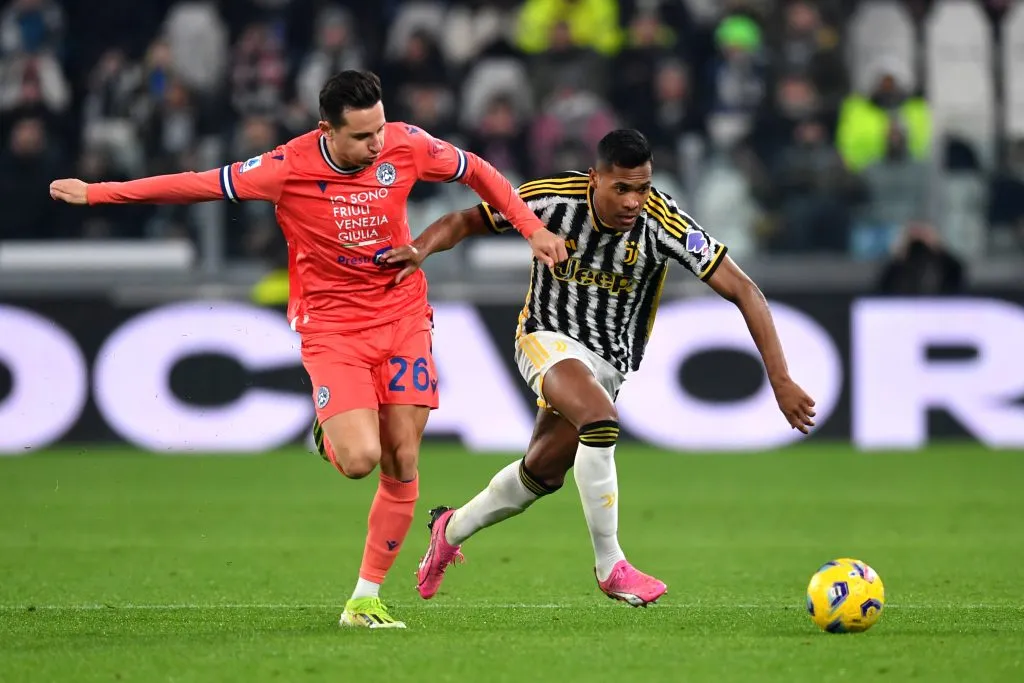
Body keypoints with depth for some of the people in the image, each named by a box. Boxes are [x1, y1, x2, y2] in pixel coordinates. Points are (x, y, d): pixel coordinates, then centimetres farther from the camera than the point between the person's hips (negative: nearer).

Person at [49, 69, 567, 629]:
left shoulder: (406, 146, -10)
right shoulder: (290, 168, -17)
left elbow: (475, 171, 9)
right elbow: (198, 184, -9)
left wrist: (531, 228, 6)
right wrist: (95, 193, -6)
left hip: (402, 317, 3)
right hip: (332, 326, -3)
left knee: (401, 465, -3)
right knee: (359, 459, -20)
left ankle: (366, 599, 9)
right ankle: (330, 435, 19)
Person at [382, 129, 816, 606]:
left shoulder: (663, 223, -24)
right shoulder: (554, 199, -21)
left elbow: (742, 291, -25)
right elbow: (466, 222, -8)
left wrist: (780, 381, -31)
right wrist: (421, 248, -30)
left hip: (610, 360, 3)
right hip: (547, 337, -3)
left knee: (541, 475, 10)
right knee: (600, 419, -31)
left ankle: (451, 529, 39)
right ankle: (609, 566, -20)